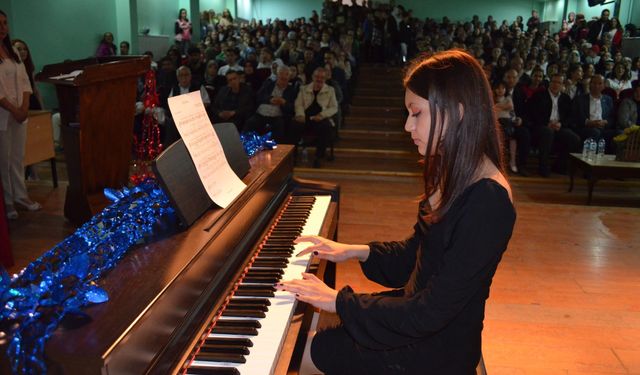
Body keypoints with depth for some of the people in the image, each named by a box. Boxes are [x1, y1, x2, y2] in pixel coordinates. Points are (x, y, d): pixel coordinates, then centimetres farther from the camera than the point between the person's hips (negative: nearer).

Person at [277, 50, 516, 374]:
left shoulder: (487, 203, -29)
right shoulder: (454, 173, 1)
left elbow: (430, 314, -29)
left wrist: (340, 300, -22)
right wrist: (356, 251, -1)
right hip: (418, 311, 8)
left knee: (320, 348, 0)